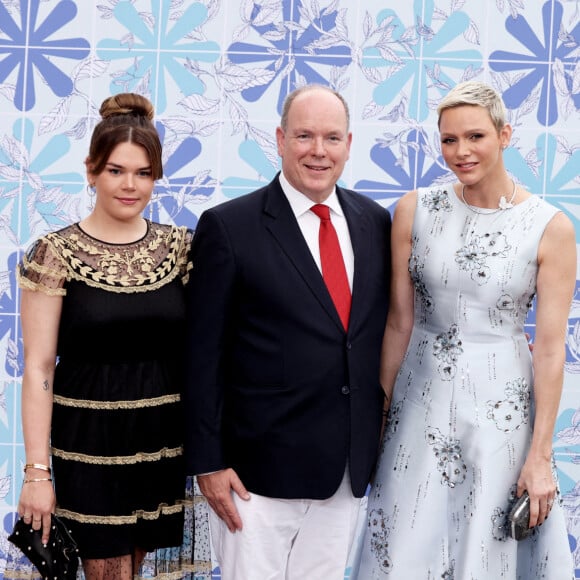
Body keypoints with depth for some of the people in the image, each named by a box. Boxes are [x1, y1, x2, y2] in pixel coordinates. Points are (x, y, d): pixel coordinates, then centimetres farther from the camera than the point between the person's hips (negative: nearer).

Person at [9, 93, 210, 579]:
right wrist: (37, 471, -11)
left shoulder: (180, 246, 3)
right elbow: (38, 367, -8)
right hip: (88, 443, -3)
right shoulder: (56, 253, -7)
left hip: (163, 443, 4)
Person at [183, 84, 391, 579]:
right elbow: (204, 357, -8)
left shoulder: (374, 221, 6)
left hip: (348, 470, 5)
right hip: (258, 470, -4)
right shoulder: (228, 227, -8)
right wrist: (208, 463, -10)